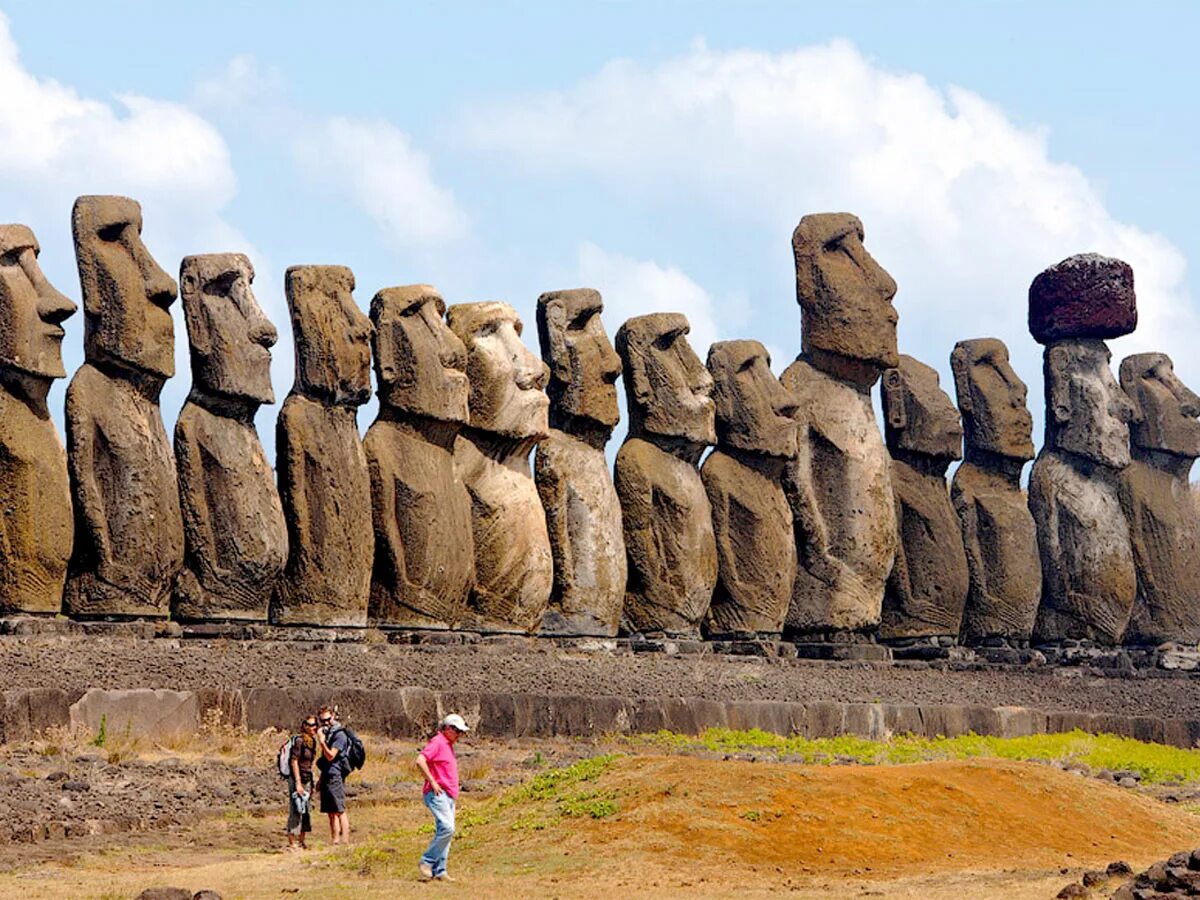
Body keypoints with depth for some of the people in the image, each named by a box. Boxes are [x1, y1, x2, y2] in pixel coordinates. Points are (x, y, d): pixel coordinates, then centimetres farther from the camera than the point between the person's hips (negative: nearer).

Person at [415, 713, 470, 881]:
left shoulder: (448, 745, 22)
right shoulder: (437, 742, -8)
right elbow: (420, 761, -22)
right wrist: (433, 783, -19)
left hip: (449, 796, 10)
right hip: (437, 794, -10)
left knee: (446, 830, 5)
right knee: (447, 828, -20)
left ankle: (439, 871, 6)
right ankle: (427, 861, -12)